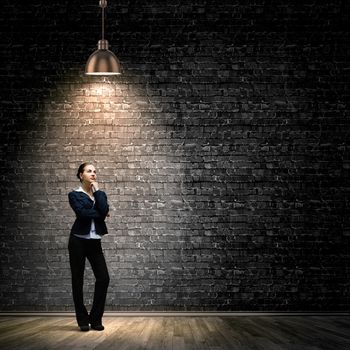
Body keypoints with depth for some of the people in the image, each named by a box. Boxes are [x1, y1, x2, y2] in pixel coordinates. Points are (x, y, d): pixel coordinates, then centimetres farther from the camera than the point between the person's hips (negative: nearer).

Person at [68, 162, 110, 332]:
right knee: (77, 280, 0)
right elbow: (82, 212, -18)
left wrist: (97, 191, -4)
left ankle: (95, 318, 6)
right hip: (78, 240, -4)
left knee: (103, 278, -6)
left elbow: (104, 211, -8)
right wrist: (98, 214, -6)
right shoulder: (74, 195, 1)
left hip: (95, 242, 4)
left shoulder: (100, 194, 13)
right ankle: (83, 320, 11)